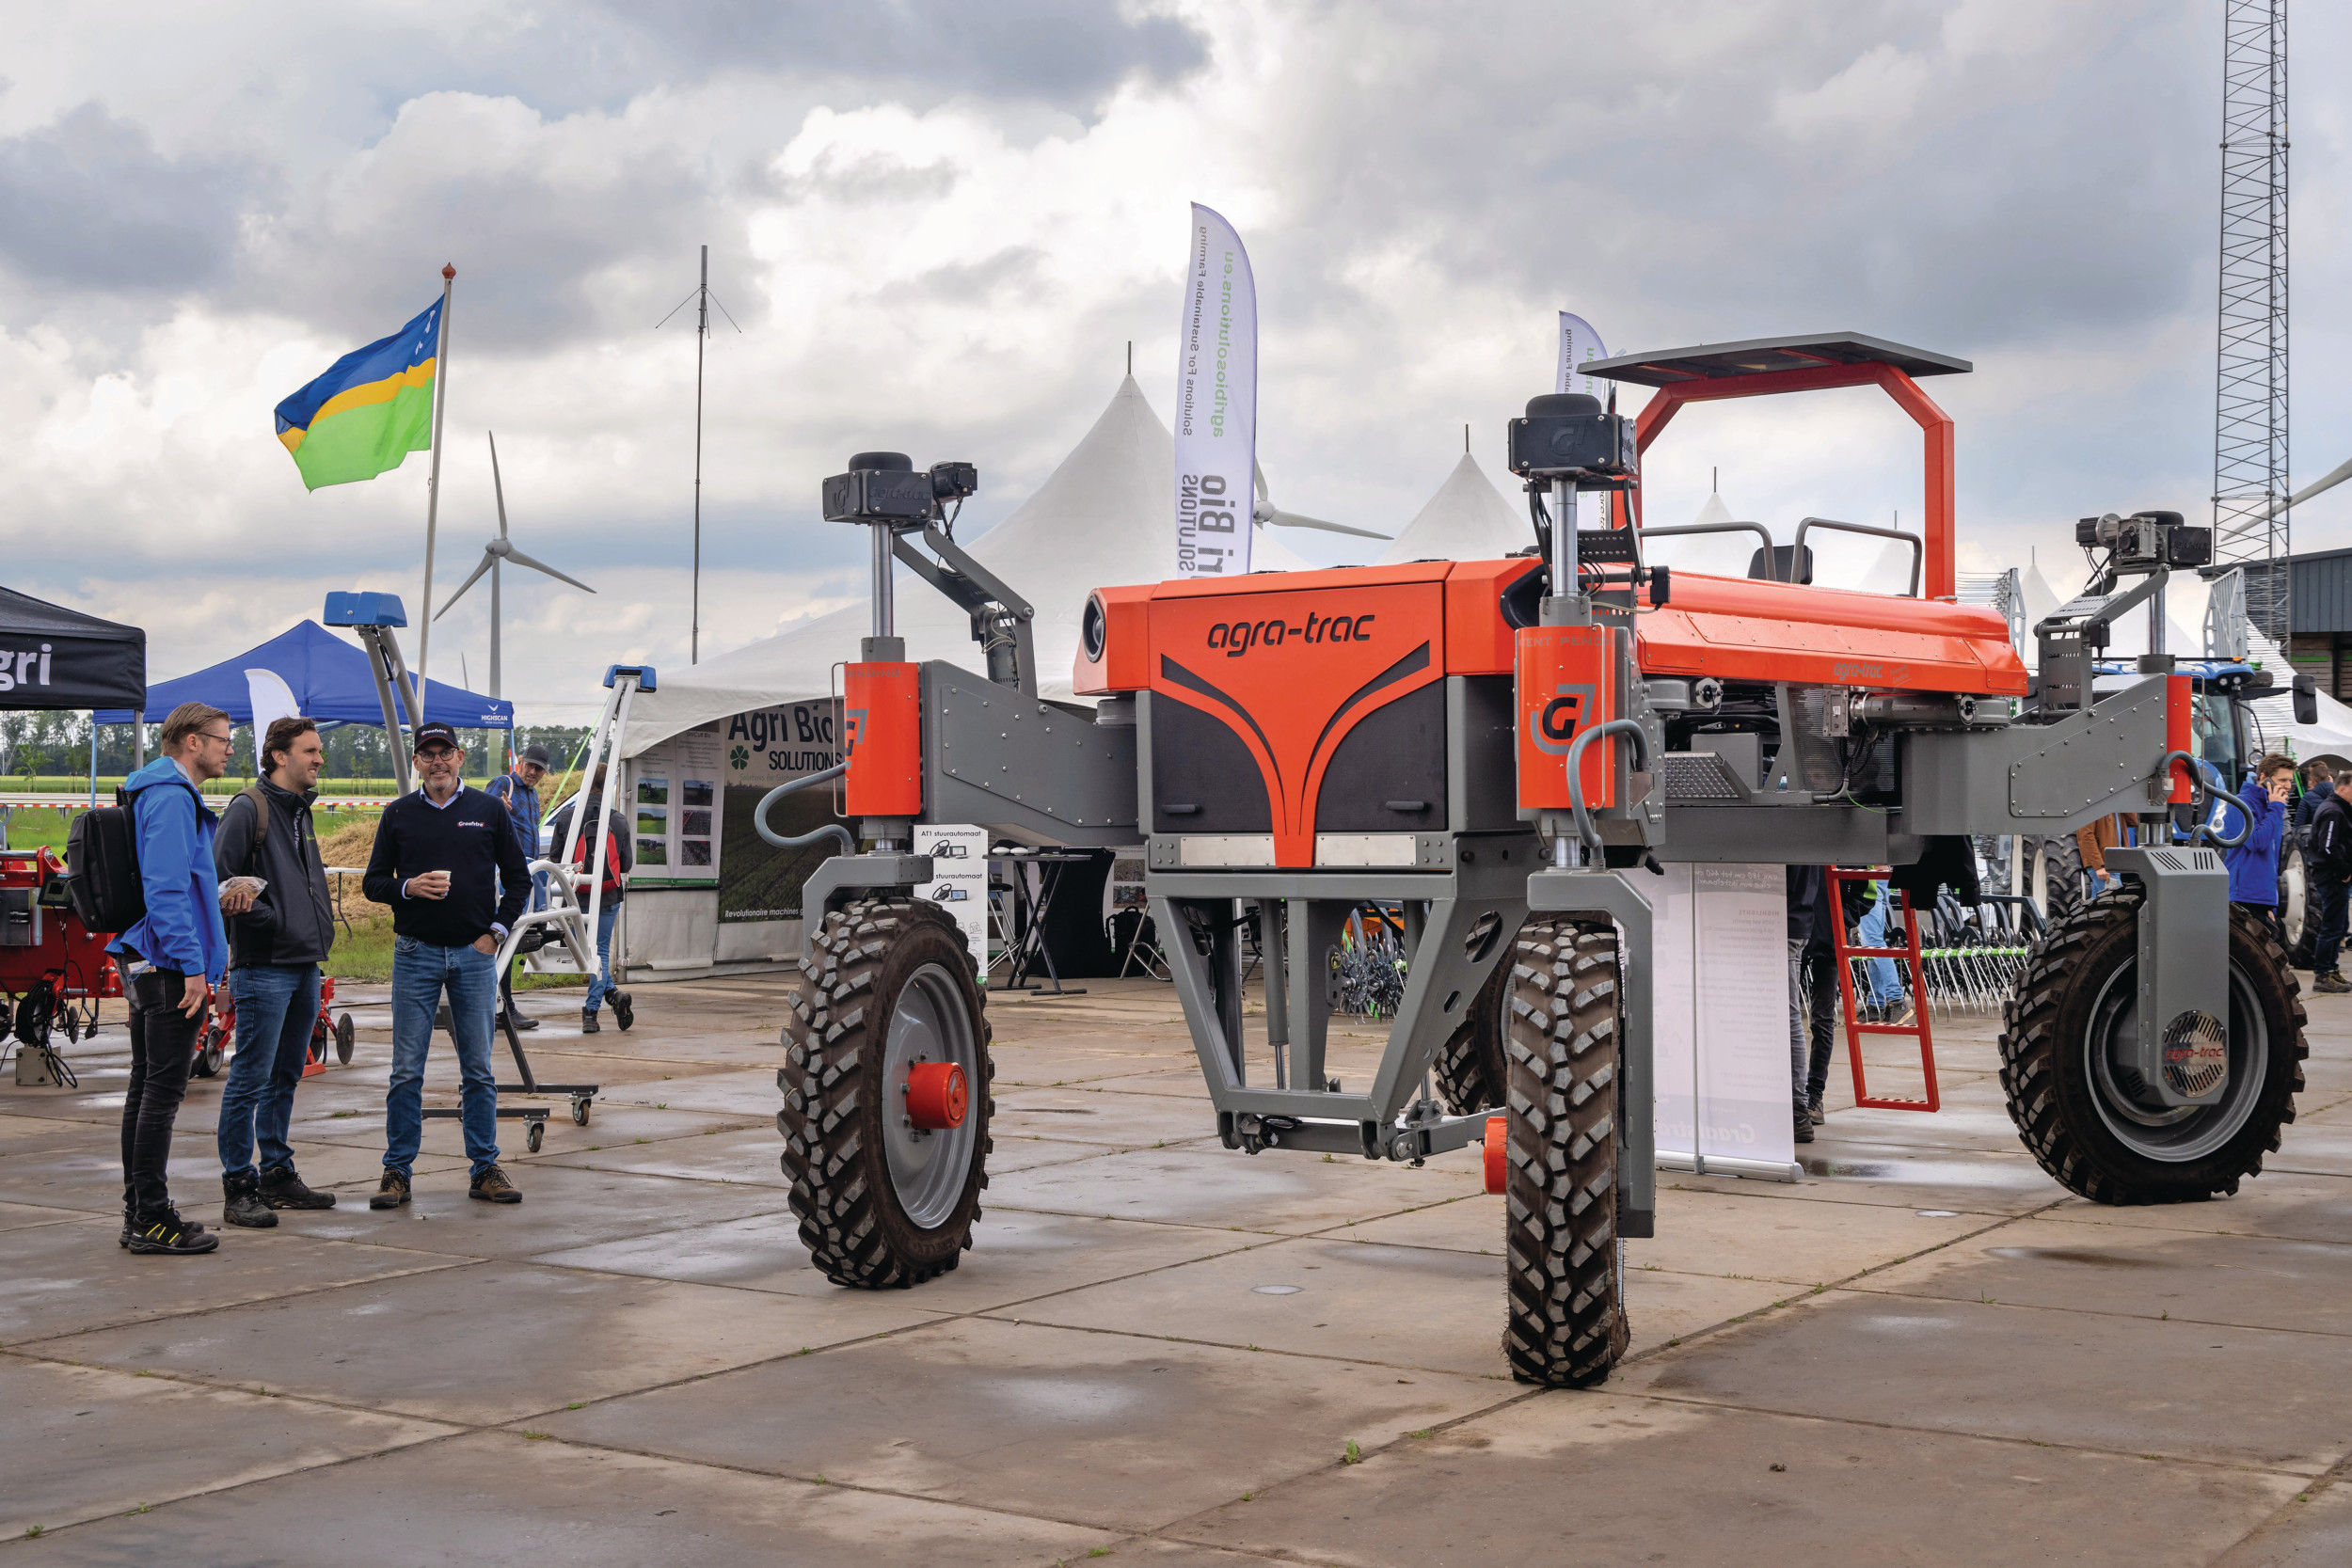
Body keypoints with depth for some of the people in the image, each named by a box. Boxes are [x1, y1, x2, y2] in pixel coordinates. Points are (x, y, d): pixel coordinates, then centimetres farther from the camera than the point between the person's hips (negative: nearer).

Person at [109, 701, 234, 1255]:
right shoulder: (171, 798, -14)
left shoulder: (170, 795, 18)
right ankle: (151, 1220, -4)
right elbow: (166, 889, -22)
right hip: (171, 967, -11)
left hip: (146, 964, 11)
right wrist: (193, 966, -22)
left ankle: (140, 1211, 20)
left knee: (146, 1087, 13)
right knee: (163, 1091, -7)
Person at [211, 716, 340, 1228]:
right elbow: (217, 879, -14)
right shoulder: (249, 809, -9)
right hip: (264, 967, -9)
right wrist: (263, 916, -23)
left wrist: (322, 927, 11)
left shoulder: (301, 811, 18)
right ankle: (238, 1188, -2)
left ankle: (277, 1176, 23)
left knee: (285, 1076, 15)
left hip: (305, 964, 9)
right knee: (250, 1079, -6)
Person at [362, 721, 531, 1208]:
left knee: (478, 1071, 4)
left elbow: (518, 878, 11)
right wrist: (410, 887, -11)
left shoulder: (488, 811, 6)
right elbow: (372, 882, 8)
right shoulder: (399, 815, 6)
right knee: (407, 1071, 0)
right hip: (416, 955, 0)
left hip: (475, 954, 0)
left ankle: (485, 1169, 11)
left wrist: (495, 931, 1)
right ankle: (397, 1172, 7)